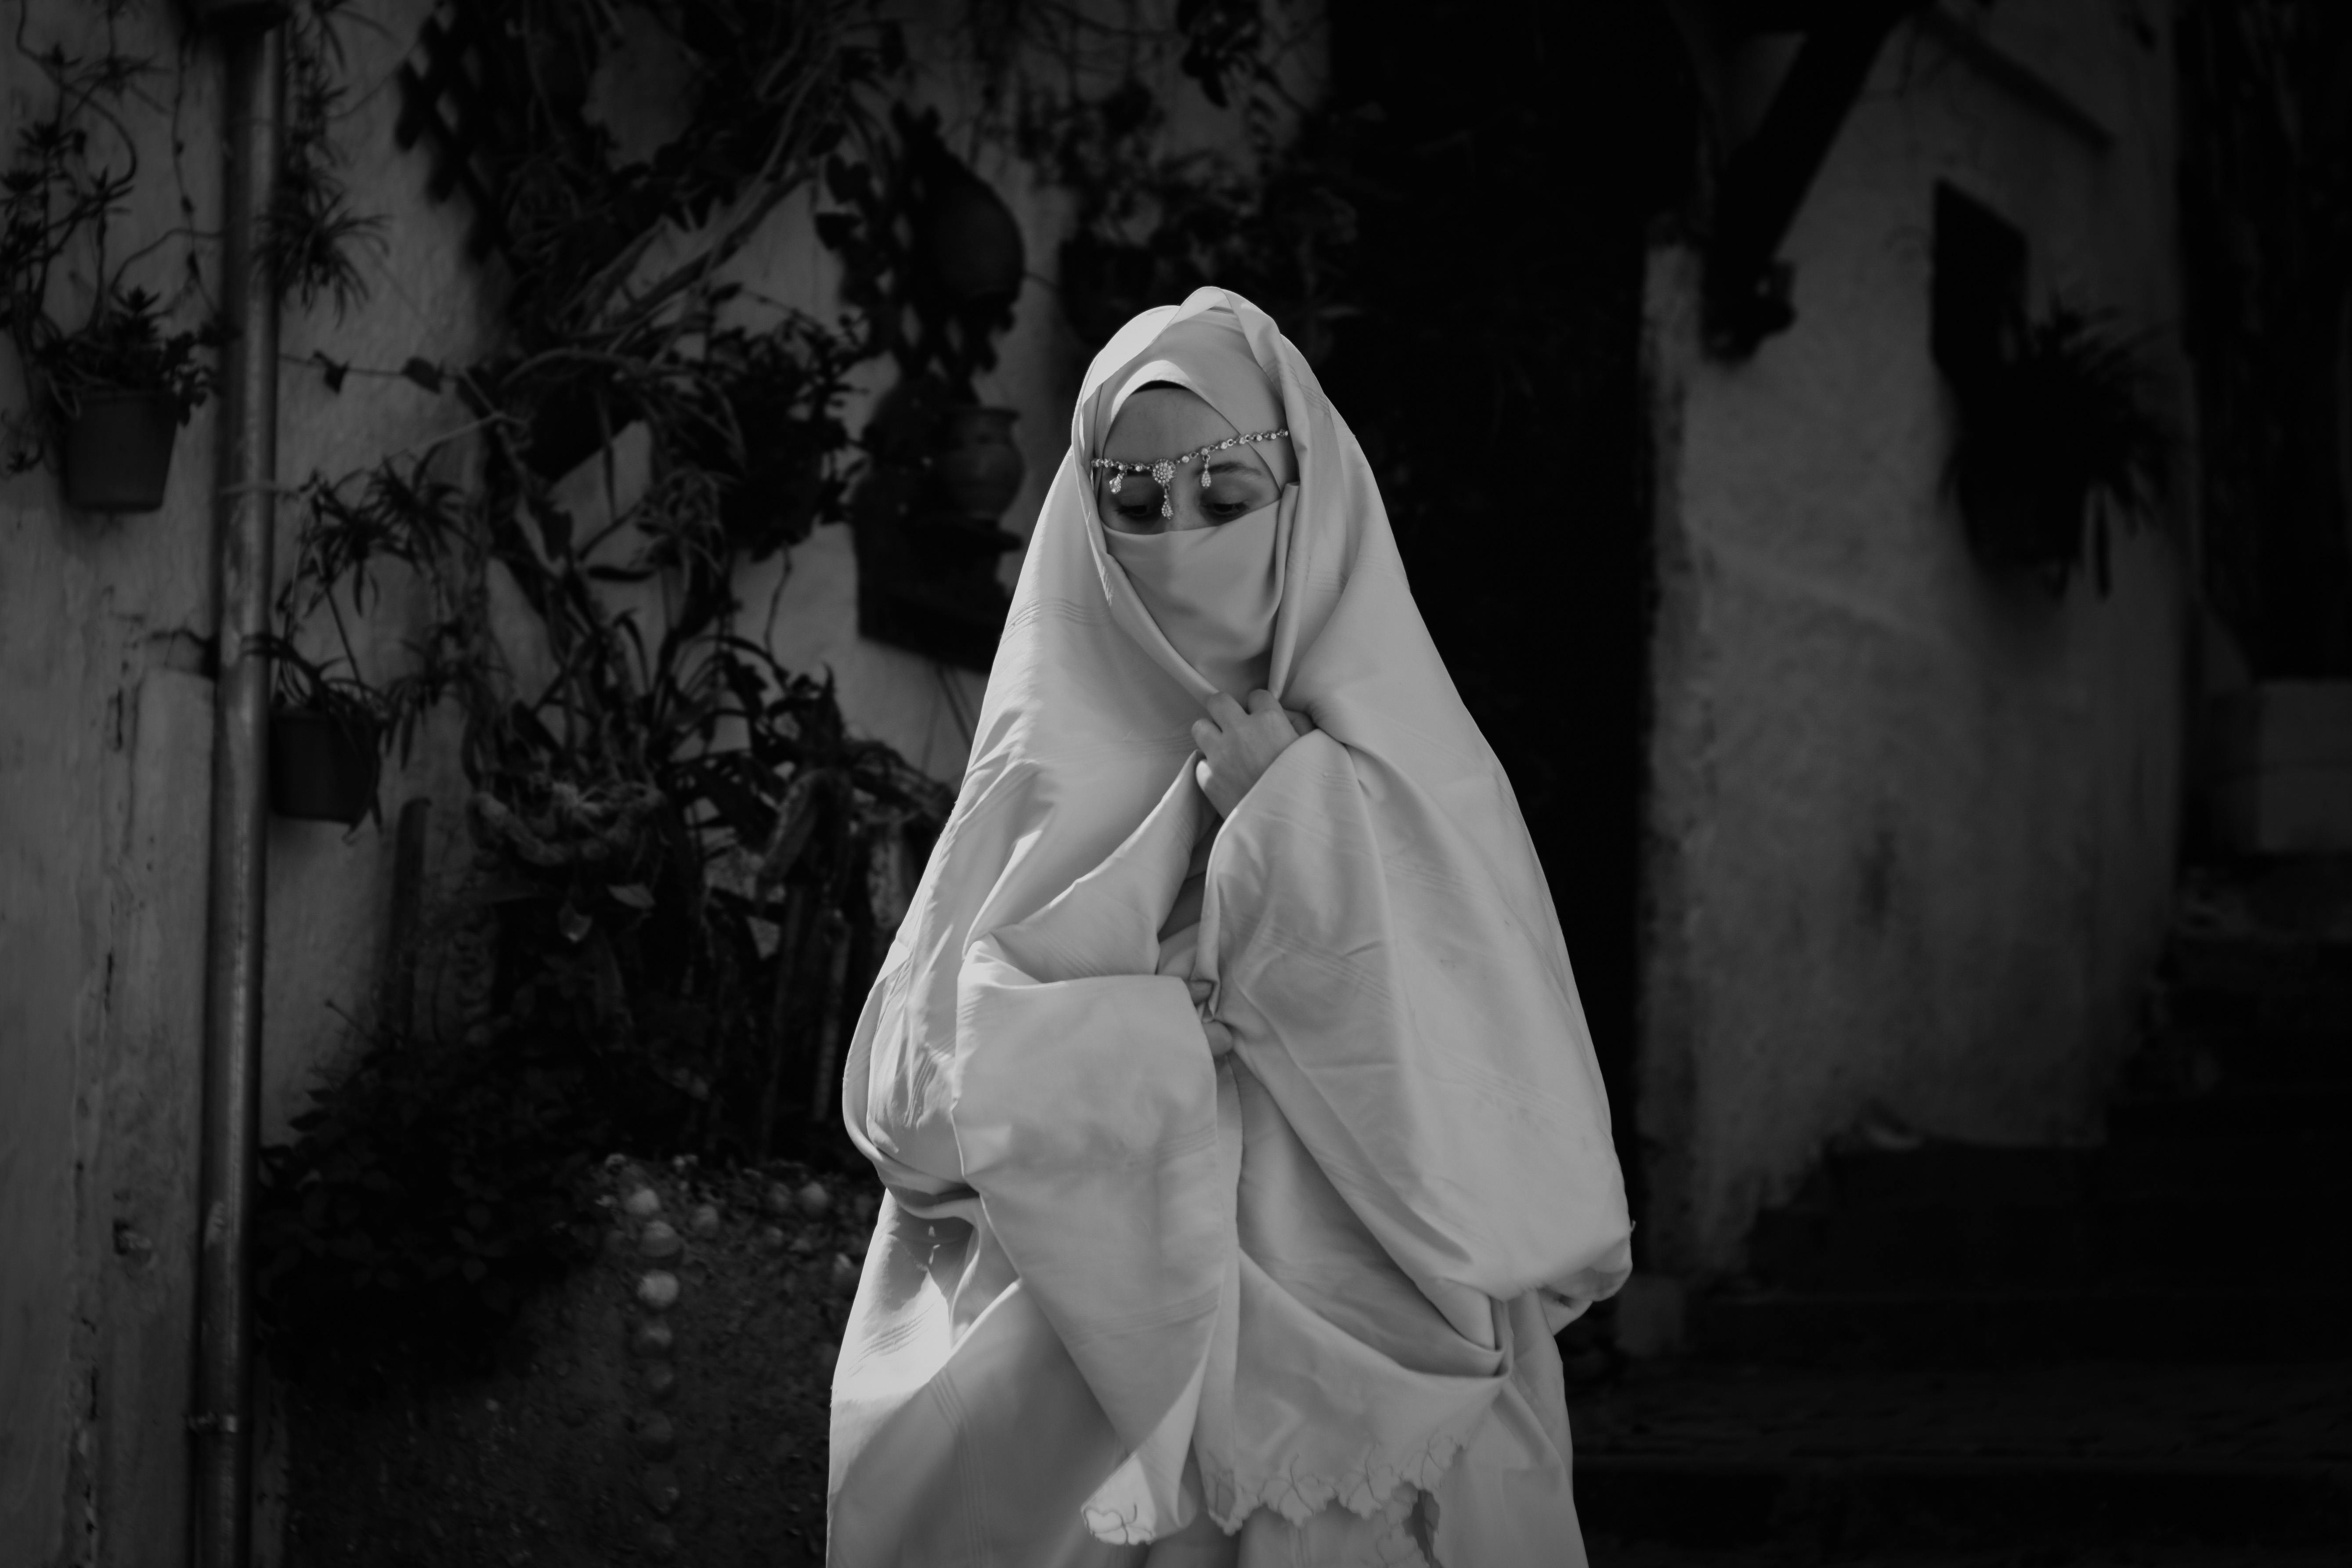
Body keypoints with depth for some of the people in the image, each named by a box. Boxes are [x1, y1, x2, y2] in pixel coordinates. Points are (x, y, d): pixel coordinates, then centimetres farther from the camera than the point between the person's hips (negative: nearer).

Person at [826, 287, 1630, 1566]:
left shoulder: (1413, 776, -2)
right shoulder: (1044, 782, 0)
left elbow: (1516, 1134, -12)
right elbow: (903, 1103, -6)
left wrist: (1303, 838, -13)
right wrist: (1176, 1026, -15)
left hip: (1371, 1400, 0)